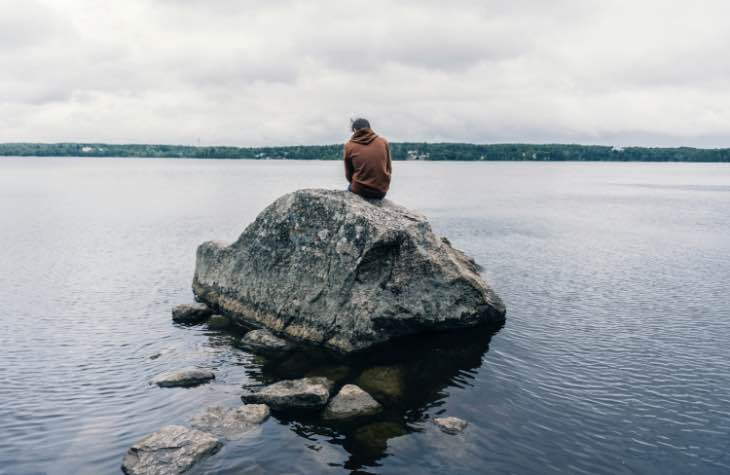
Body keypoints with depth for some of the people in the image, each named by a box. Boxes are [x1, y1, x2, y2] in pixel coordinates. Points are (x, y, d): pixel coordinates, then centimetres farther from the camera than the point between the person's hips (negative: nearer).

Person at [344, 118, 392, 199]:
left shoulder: (349, 146, -4)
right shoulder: (383, 142, -1)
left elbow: (349, 175, 4)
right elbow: (389, 169, 6)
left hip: (359, 191, -2)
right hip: (381, 191, 2)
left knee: (349, 188, 33)